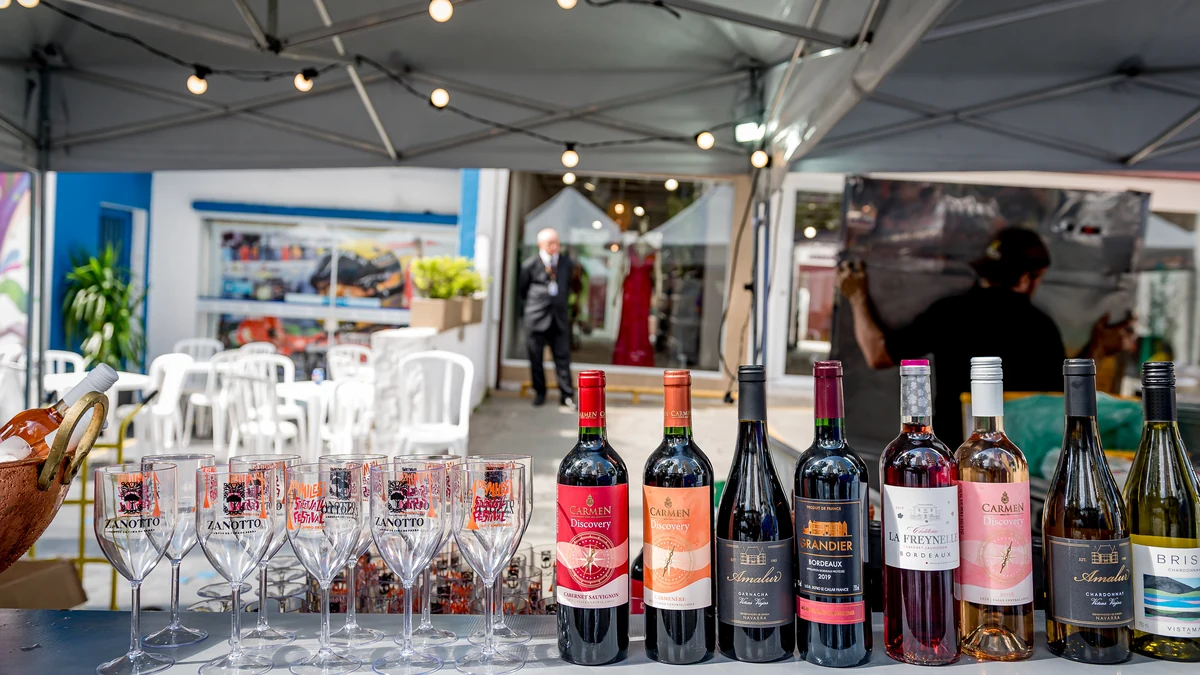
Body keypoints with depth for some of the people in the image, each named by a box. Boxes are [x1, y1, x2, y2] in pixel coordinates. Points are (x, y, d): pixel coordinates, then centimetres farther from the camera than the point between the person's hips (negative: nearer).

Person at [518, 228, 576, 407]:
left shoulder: (567, 264, 6)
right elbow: (521, 291, 8)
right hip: (536, 318, -1)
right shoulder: (530, 264, -2)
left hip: (560, 317, 2)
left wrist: (561, 303, 13)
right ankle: (539, 392, 18)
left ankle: (567, 395, 5)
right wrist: (530, 307, 10)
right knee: (535, 357, 5)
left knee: (563, 357, 1)